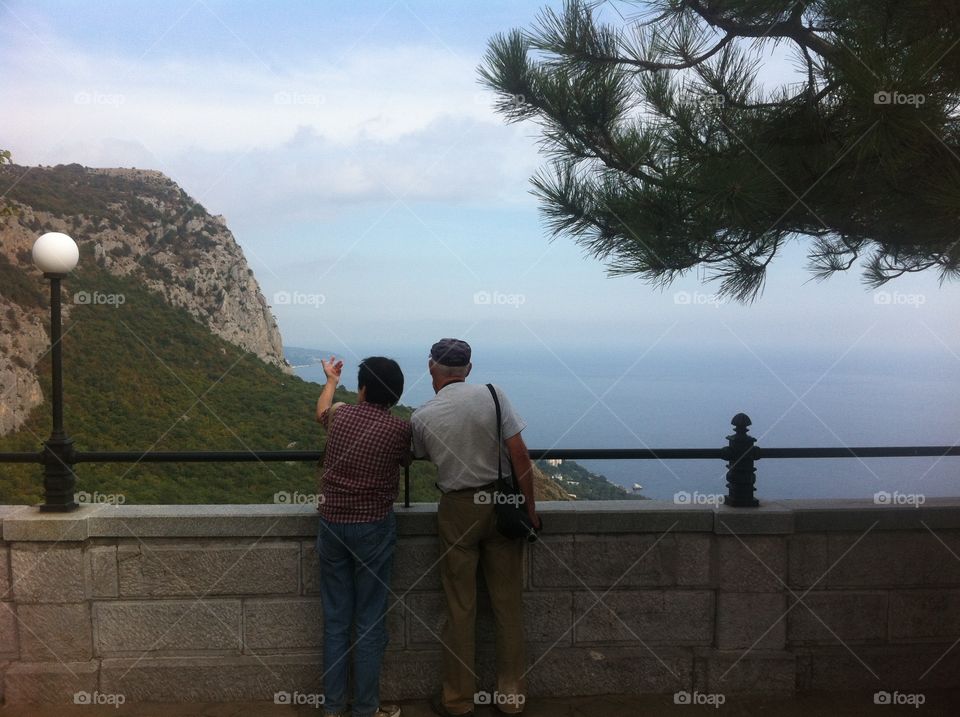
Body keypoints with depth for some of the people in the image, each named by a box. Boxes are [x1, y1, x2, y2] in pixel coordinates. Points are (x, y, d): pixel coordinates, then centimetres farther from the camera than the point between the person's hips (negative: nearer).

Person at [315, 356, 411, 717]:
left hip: (332, 525, 3)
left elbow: (321, 411, 25)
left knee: (335, 619, 13)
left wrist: (331, 379, 44)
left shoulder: (340, 415, 0)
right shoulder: (399, 428, -10)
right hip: (374, 528, -3)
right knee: (370, 622, 7)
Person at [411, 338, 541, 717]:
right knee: (508, 602, 12)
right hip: (502, 503, 1)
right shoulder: (492, 395, -8)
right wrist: (530, 508, -1)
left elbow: (420, 456, 13)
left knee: (460, 607, 11)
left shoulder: (422, 417, -7)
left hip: (458, 510, -1)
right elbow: (520, 456, -9)